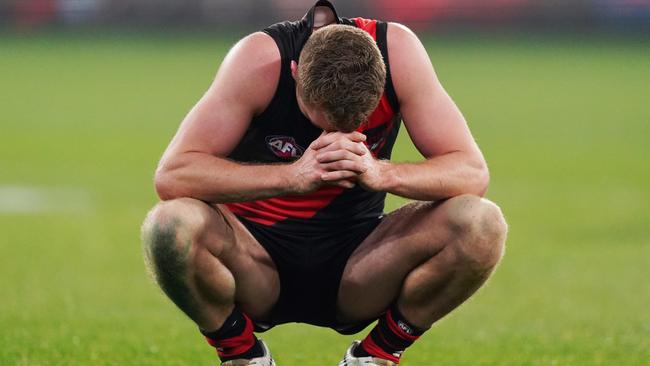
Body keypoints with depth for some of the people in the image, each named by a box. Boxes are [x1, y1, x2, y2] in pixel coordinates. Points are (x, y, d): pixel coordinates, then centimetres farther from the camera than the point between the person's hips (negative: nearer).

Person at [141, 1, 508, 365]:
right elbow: (171, 175, -28)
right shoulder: (260, 58, -22)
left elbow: (473, 172, -17)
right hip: (260, 261, -2)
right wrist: (293, 176, -40)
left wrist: (383, 174, -36)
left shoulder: (398, 50, -16)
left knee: (482, 225, -24)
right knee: (171, 226, -34)